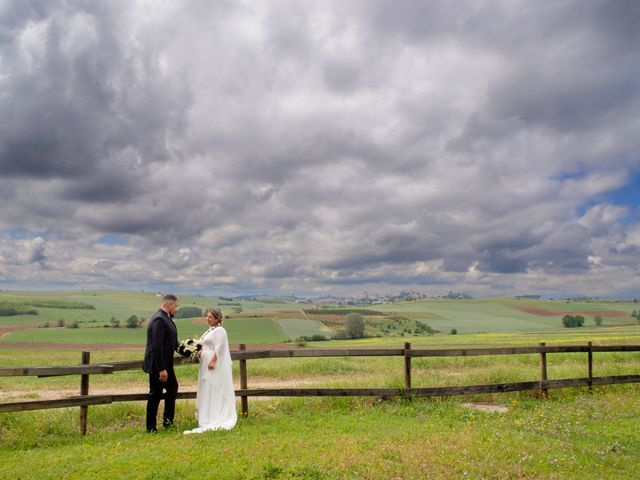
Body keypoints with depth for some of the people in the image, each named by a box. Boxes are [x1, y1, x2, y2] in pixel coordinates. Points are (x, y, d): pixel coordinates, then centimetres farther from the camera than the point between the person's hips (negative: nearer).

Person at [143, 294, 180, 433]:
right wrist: (161, 369, -27)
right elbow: (157, 346, -27)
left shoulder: (166, 318, 8)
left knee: (173, 387, 21)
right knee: (155, 395, 2)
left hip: (166, 364, 11)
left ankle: (168, 420, 33)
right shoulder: (159, 320, -23)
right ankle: (151, 427, 16)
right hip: (157, 365, -11)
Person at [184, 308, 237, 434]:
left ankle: (216, 420, -1)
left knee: (213, 390, -6)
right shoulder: (210, 330, 16)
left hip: (215, 365, -10)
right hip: (207, 364, 10)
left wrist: (212, 362, -24)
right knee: (207, 391, 12)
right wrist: (198, 352, 5)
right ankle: (208, 419, 19)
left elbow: (219, 348, -20)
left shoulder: (219, 330, -13)